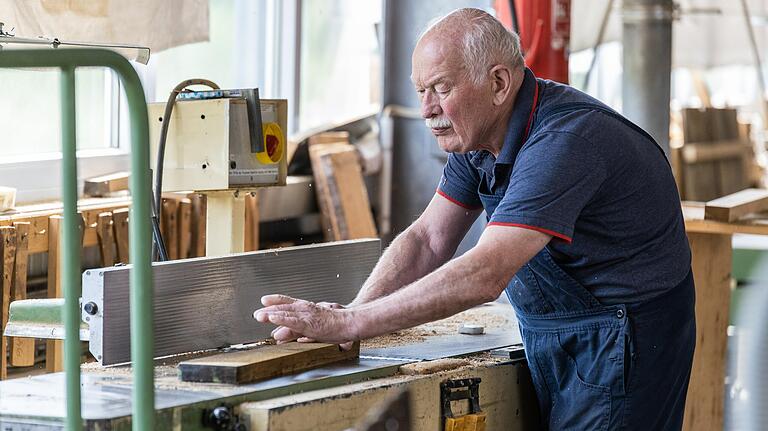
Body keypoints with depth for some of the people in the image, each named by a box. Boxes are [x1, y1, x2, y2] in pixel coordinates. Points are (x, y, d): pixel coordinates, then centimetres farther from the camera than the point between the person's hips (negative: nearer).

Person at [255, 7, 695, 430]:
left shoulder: (566, 138, -28)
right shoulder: (478, 137, 2)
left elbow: (484, 275, -35)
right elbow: (427, 240, 2)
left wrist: (348, 324, -34)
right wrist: (346, 314, -15)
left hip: (619, 341, -8)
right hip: (548, 338, 9)